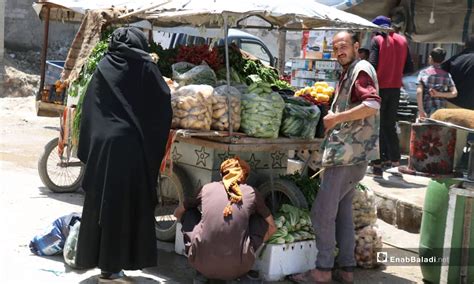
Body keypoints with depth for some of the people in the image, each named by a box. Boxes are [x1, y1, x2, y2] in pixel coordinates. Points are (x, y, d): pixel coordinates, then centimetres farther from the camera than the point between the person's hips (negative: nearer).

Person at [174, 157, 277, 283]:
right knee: (260, 218, 20)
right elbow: (272, 228, 17)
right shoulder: (251, 194, 6)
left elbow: (177, 213, 24)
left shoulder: (207, 189, 9)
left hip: (202, 266, 1)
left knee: (189, 211, 22)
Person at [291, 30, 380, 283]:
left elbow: (372, 104, -27)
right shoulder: (349, 73, 20)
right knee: (342, 210, 14)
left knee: (322, 211, -7)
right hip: (347, 154, 11)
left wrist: (336, 118, -21)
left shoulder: (361, 70, -11)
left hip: (349, 155, -11)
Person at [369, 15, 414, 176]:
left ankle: (378, 164, 2)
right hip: (395, 88, 4)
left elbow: (373, 65, -17)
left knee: (377, 126, 3)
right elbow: (409, 68, 7)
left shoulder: (377, 40, -7)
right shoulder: (402, 40, 8)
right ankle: (394, 158, 22)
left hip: (380, 88, -4)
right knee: (390, 125, 18)